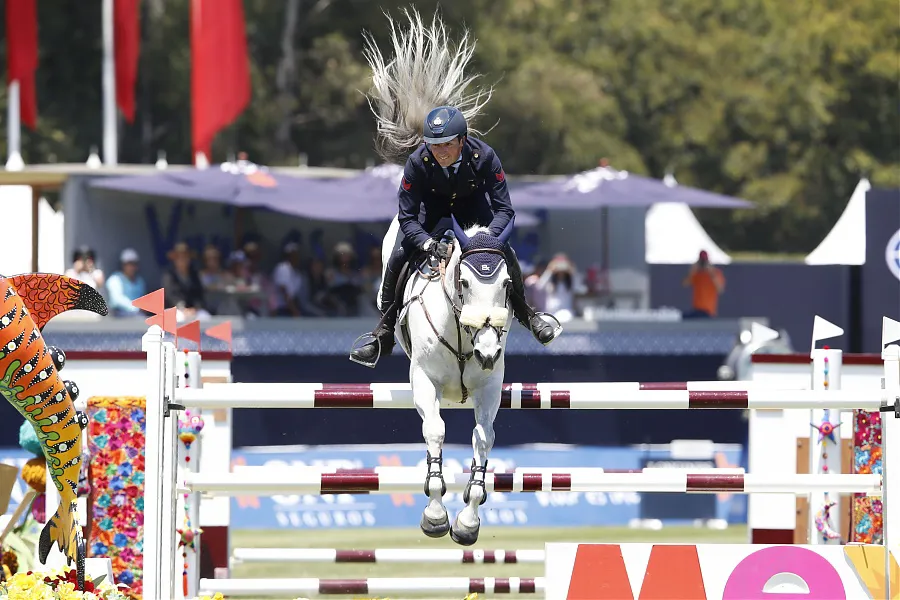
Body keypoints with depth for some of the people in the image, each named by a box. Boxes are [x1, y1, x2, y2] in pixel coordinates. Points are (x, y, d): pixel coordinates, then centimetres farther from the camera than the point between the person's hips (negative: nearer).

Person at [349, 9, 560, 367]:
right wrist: (428, 243, -45)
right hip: (432, 207, 0)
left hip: (473, 205, 0)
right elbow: (407, 217, -27)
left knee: (505, 255, -16)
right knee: (397, 260, -16)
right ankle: (384, 335, -1)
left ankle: (525, 314, 12)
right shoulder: (418, 162, -33)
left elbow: (504, 210, -26)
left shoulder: (484, 156, -33)